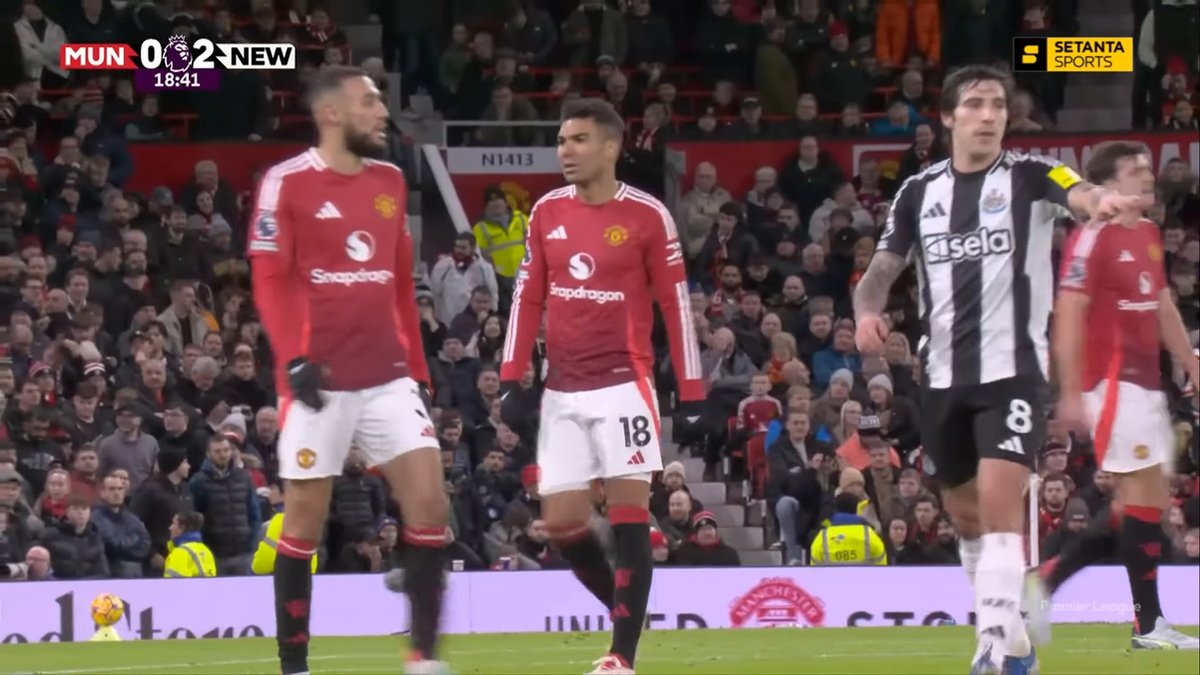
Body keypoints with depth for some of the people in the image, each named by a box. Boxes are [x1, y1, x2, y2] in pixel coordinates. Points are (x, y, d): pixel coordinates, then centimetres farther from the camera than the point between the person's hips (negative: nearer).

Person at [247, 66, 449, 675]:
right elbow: (270, 281, -8)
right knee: (304, 520, 1)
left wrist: (418, 368, 16)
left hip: (388, 377, 5)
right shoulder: (287, 183, -5)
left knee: (428, 501, -6)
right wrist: (293, 359, -19)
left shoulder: (390, 182, 13)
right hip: (320, 377, -5)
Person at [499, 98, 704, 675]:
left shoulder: (646, 215, -5)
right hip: (563, 392, 5)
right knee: (561, 523, 2)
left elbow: (675, 303, -2)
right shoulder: (546, 213, 8)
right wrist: (511, 382, 5)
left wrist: (691, 392, -3)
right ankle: (628, 613, 22)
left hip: (623, 386, -5)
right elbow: (528, 298, 12)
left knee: (628, 515, -6)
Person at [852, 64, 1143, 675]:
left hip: (1012, 371, -5)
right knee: (966, 515, 13)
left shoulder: (1028, 177, -4)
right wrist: (867, 312, -10)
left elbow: (1079, 193, -26)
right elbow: (882, 269, 14)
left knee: (1000, 504, -18)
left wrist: (1103, 201, -51)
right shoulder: (919, 192, 8)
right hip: (943, 376, 5)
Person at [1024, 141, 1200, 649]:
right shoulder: (1093, 238, -11)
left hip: (1146, 383, 9)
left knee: (1143, 506, 8)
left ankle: (1046, 579, 14)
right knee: (1145, 493, -9)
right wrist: (1070, 393, -18)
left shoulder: (1148, 235, 16)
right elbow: (1068, 317, -15)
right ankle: (1148, 624, -5)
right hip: (1114, 380, -9)